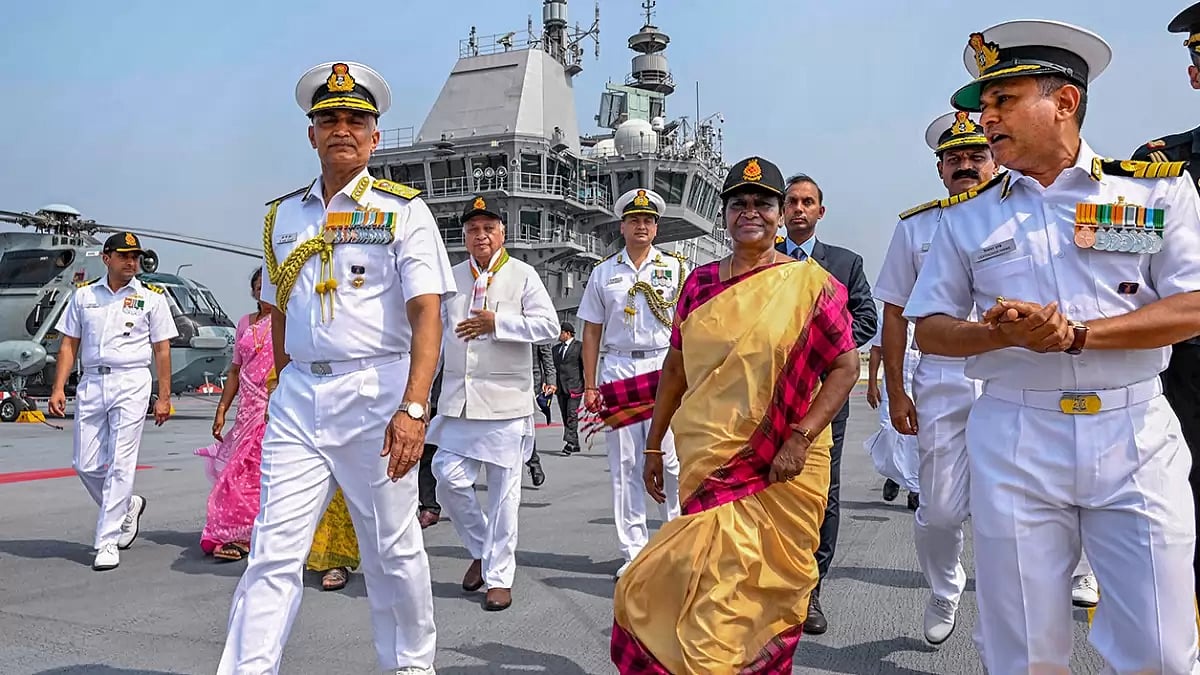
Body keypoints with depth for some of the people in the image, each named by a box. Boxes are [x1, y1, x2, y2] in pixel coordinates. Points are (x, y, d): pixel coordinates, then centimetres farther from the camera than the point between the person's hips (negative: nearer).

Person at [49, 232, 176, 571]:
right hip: (91, 382, 4)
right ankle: (128, 506, 31)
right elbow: (69, 343, 11)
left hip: (131, 382, -3)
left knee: (120, 464, -6)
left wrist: (164, 397, 0)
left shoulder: (151, 297, 4)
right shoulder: (84, 294, 11)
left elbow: (161, 350, 3)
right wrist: (58, 388, 2)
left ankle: (107, 542, 1)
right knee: (86, 465, 6)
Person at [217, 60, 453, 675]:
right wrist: (286, 388, 15)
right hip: (297, 396, 4)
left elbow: (426, 313, -10)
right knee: (274, 550, -1)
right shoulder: (284, 215, 14)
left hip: (377, 393, -3)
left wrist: (413, 408, -20)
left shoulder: (402, 209, 0)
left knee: (392, 549, 7)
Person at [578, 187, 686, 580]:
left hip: (665, 368, -2)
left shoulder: (676, 268, 9)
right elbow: (592, 332, 12)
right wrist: (590, 386, 6)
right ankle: (633, 552, 11)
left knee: (670, 460, -6)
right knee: (624, 466, 3)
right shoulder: (603, 273, 13)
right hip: (618, 370, 2)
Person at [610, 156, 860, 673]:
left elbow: (845, 367, -5)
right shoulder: (700, 283, 7)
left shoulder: (810, 283, -3)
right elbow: (676, 368, 12)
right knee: (710, 587, 8)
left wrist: (801, 437, -15)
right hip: (708, 465, 3)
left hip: (779, 471, -3)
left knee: (759, 591, 3)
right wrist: (654, 445, 13)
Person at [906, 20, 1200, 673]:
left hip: (1134, 431, -1)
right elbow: (929, 328, 8)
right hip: (1013, 438, 1)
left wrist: (1076, 333, -15)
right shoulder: (967, 216, 9)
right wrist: (1001, 332, -12)